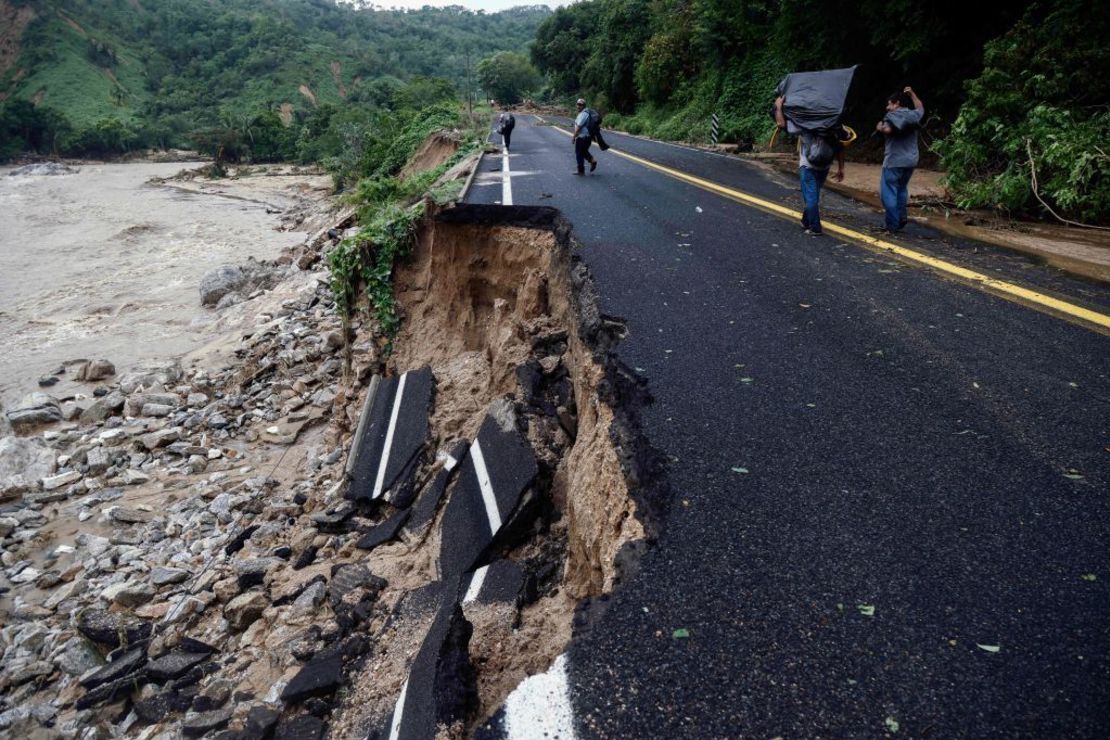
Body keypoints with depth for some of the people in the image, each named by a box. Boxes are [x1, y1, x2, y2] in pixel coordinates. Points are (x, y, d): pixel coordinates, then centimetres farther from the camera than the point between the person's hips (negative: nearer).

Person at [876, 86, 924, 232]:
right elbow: (921, 108, 36)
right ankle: (901, 219, 16)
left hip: (894, 161, -8)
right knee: (901, 189, 21)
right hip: (910, 161, 8)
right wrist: (912, 94, 39)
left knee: (888, 192, -4)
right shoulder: (913, 115, 13)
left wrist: (879, 128, -4)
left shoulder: (892, 115, -8)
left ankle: (892, 225, -7)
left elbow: (887, 130, -25)